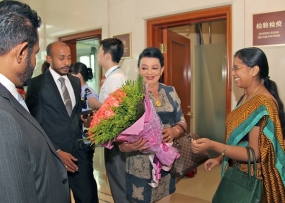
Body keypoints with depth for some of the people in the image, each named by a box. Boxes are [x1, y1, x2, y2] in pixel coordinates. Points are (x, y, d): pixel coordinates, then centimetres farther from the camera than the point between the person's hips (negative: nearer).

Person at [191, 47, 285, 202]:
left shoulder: (264, 104, -24)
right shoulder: (246, 98, 4)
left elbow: (255, 153, -27)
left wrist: (213, 146, -34)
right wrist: (221, 158, 7)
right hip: (239, 172, 8)